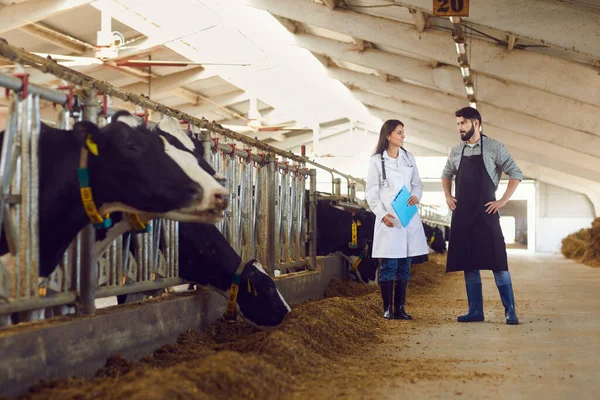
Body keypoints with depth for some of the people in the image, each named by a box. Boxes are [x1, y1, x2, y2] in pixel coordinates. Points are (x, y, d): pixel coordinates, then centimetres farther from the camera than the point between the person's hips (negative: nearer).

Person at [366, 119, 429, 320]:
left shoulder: (409, 158, 11)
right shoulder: (376, 160, -1)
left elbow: (417, 183, 16)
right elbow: (371, 192, -2)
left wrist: (416, 196, -6)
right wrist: (382, 214, -14)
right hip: (388, 219, -5)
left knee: (404, 266, 7)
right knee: (389, 266, -3)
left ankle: (400, 308, 13)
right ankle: (387, 308, 5)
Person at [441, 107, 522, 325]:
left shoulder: (494, 148, -4)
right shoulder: (456, 151, 10)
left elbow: (516, 174, -3)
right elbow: (446, 175, 27)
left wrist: (503, 200, -8)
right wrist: (448, 197, 12)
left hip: (486, 212, -5)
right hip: (462, 214, 5)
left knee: (497, 262, -7)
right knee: (468, 263, 7)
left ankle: (510, 311, -1)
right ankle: (475, 311, 14)